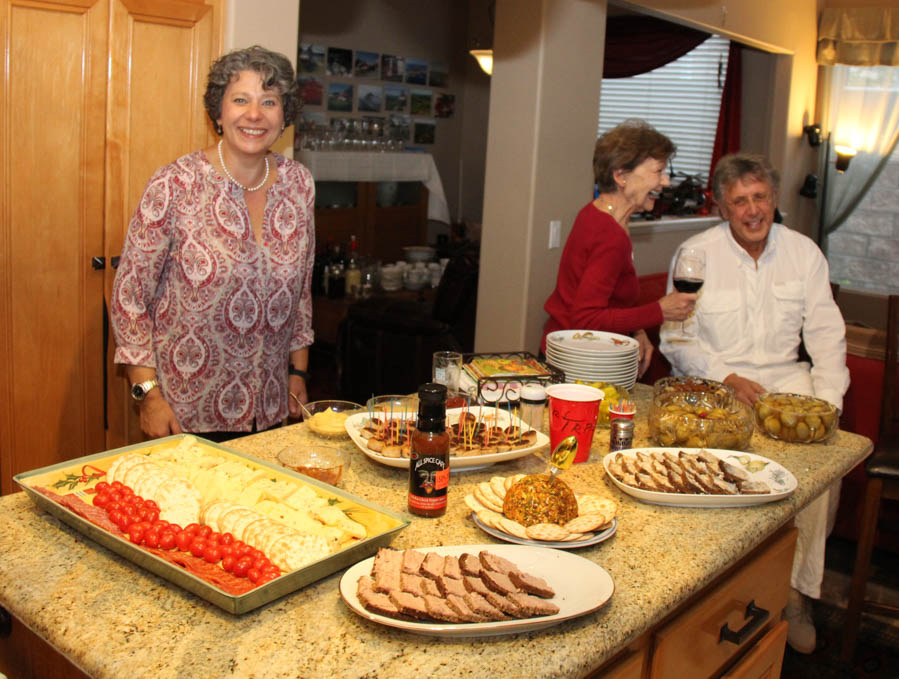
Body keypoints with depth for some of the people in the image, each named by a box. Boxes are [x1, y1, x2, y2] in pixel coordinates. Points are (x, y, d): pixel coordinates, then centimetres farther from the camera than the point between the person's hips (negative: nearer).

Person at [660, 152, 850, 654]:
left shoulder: (804, 253, 8)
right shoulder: (697, 253, -1)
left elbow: (827, 336, 7)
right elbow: (676, 337, -3)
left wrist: (828, 401, -9)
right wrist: (727, 378, -16)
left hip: (784, 376, 3)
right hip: (711, 382, -3)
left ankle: (797, 589, -5)